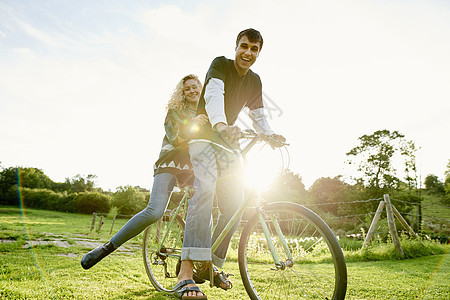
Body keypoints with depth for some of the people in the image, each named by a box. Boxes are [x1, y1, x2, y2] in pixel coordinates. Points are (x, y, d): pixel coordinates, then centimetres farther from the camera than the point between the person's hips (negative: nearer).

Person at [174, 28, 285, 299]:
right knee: (205, 191, -30)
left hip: (228, 142, 7)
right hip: (205, 134, -6)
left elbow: (258, 116, 9)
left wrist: (271, 135, -13)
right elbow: (213, 94, -29)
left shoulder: (255, 81, 10)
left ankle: (211, 266, 12)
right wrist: (221, 125, -49)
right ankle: (186, 273, -33)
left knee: (235, 203, -2)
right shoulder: (220, 64, -9)